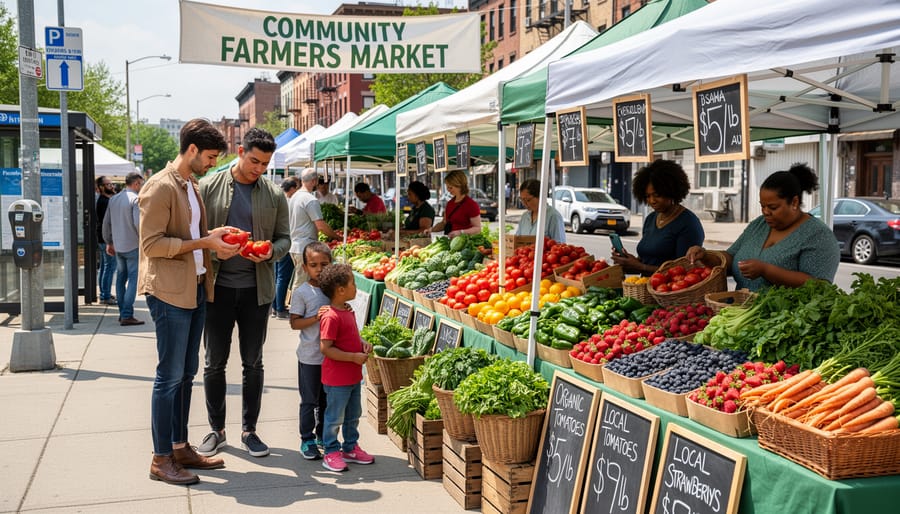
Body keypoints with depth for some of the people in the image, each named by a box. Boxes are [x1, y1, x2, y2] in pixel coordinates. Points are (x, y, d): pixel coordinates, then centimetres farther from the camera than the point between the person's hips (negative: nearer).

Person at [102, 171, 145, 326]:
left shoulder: (113, 199, 10)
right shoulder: (135, 199, -13)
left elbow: (106, 223, 14)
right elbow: (138, 223, -21)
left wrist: (109, 242, 22)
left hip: (118, 246, 7)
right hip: (133, 246, -7)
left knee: (121, 278, 15)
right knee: (133, 279, -4)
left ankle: (122, 313, 20)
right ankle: (127, 315, -8)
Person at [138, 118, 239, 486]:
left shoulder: (191, 186, 16)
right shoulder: (160, 187, -13)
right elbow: (152, 245, -18)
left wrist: (214, 236, 6)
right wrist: (204, 242, -17)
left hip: (195, 288, 9)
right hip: (169, 292, -9)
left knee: (186, 373, 13)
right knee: (170, 376, -3)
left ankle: (180, 448, 23)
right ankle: (161, 459, 6)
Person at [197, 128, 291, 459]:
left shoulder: (274, 195, 5)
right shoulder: (209, 187, 0)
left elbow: (284, 238, 8)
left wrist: (271, 251, -13)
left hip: (257, 289, 1)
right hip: (218, 286, -1)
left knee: (253, 363, 9)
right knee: (215, 363, 7)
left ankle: (249, 430, 21)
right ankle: (216, 430, 22)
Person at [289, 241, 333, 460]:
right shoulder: (301, 292, -9)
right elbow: (294, 323, -11)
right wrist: (316, 317, -23)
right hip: (310, 357, -4)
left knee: (327, 400, 16)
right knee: (309, 400, 4)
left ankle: (323, 436, 30)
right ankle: (307, 440, 15)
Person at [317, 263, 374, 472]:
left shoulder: (349, 311, 8)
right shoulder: (331, 317, -23)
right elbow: (326, 348, -25)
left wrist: (363, 343, 1)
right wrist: (354, 357, -23)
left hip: (354, 376, 9)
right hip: (337, 379, -9)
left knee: (353, 414, 20)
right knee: (335, 417, 5)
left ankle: (351, 447, 34)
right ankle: (331, 452, 19)